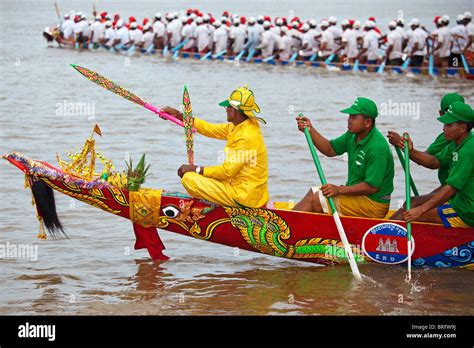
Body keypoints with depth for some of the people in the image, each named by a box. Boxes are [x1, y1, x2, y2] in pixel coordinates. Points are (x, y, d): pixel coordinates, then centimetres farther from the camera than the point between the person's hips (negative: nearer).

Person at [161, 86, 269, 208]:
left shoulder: (246, 137, -22)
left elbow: (227, 171, -21)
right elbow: (212, 130, 17)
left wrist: (196, 169, -12)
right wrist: (179, 116, 15)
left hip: (243, 196, -10)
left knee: (189, 178, -12)